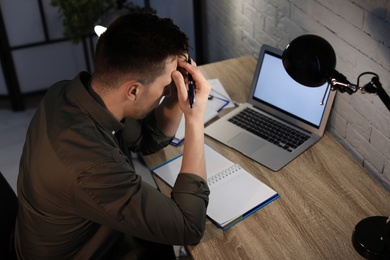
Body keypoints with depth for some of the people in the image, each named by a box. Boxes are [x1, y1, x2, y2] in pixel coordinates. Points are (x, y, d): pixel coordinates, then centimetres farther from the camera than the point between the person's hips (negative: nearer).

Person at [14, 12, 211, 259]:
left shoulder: (69, 92, -14)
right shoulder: (90, 167, -41)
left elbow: (149, 138, 3)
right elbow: (189, 227, -30)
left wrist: (176, 96, -17)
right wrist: (196, 117, -30)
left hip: (89, 238, 7)